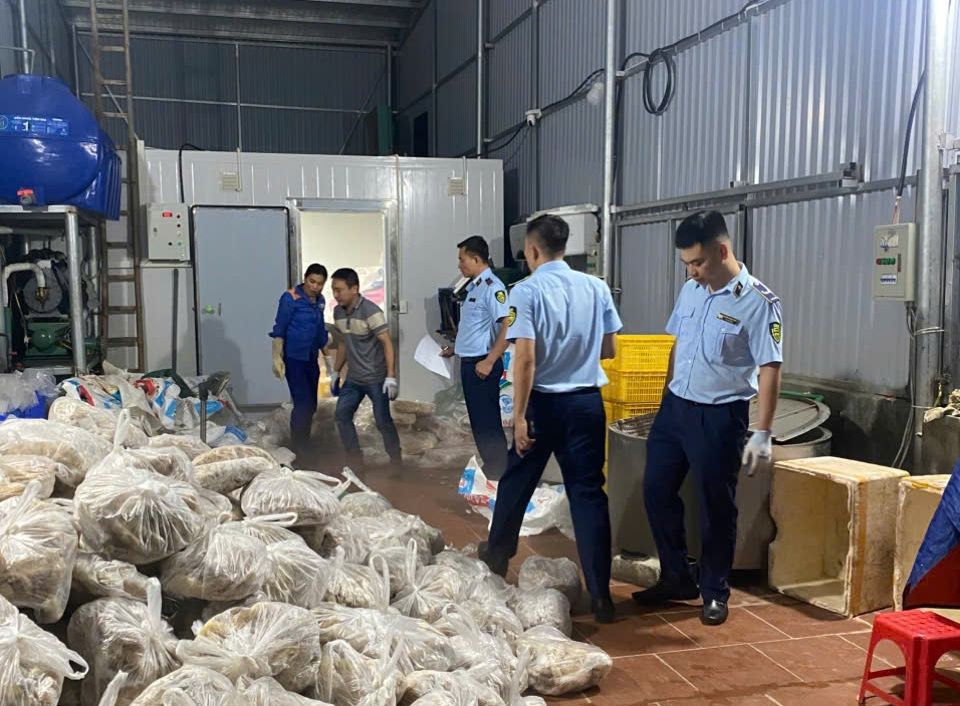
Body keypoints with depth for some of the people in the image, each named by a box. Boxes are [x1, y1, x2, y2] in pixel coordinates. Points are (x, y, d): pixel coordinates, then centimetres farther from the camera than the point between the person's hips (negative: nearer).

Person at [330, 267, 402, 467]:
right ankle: (355, 459, 18)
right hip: (353, 378, 7)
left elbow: (387, 343, -20)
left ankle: (396, 461, 14)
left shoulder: (370, 311, -18)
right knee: (341, 415, 4)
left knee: (383, 421, -2)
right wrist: (336, 372, 18)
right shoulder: (338, 312, 4)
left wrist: (391, 377, -25)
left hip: (376, 378, -7)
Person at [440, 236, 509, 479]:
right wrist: (454, 348, 24)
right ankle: (489, 468, 26)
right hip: (469, 362, 10)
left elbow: (508, 327, -23)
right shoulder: (473, 287, 14)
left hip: (482, 364, -10)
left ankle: (498, 472, 7)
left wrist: (489, 362, -24)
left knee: (488, 421, -3)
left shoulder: (492, 287, -15)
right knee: (477, 419, 15)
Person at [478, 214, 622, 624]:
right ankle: (600, 594, 5)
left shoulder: (527, 291, -12)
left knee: (517, 483, 18)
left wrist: (519, 415, -15)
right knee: (588, 493, 5)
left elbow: (525, 358, -18)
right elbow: (609, 350, 8)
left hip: (544, 403, -3)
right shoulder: (596, 288, 1)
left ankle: (497, 556, 39)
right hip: (587, 401, 3)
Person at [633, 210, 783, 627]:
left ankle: (714, 592, 24)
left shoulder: (758, 302, -13)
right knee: (657, 491, 11)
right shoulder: (690, 290, 6)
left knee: (716, 506, 5)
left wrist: (762, 433, -18)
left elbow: (769, 370, -15)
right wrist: (667, 399, 17)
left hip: (719, 416, -6)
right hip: (675, 407, 7)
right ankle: (676, 579, 28)